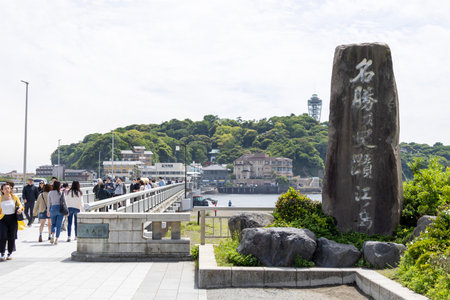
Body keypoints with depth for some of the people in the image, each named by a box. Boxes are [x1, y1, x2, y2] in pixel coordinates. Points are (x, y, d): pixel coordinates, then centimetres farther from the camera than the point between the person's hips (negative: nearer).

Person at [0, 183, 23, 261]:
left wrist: (20, 208, -11)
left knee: (11, 237, 4)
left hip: (13, 219, 1)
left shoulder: (14, 197, 3)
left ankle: (10, 253, 18)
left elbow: (20, 205, 10)